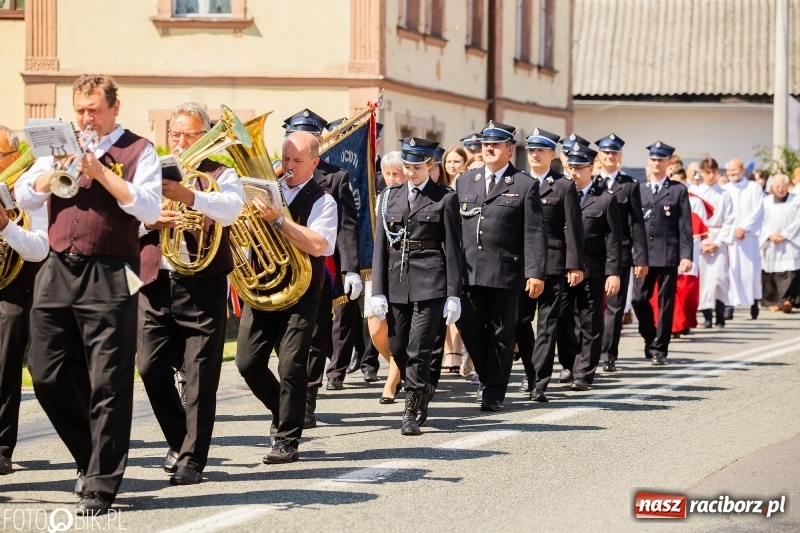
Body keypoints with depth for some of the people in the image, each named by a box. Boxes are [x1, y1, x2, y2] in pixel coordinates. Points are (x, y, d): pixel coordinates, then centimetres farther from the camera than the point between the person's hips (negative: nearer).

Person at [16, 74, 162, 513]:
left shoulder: (137, 151, 2)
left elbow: (149, 207, -11)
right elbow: (24, 196, 8)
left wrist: (100, 172, -15)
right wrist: (59, 169, -8)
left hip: (108, 279, -5)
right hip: (57, 273, 5)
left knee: (107, 386, -5)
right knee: (48, 378, 7)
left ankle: (101, 485, 1)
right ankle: (92, 458, 25)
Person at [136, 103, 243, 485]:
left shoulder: (220, 175, 5)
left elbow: (231, 209, -17)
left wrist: (189, 195, -34)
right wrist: (150, 222, -15)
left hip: (203, 286, -3)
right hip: (156, 284, 4)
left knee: (200, 377, -4)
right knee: (151, 368, 1)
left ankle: (191, 460, 1)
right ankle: (178, 442, 21)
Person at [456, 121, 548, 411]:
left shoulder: (525, 185, 0)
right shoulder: (465, 181, 13)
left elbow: (535, 233, -4)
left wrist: (536, 273, -12)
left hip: (505, 272, -3)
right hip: (468, 270, 3)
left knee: (501, 333, 3)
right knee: (469, 327, 2)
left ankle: (494, 392, 11)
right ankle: (487, 377, 24)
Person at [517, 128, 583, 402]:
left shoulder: (564, 187, 2)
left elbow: (573, 228, -2)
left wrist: (575, 265, -9)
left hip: (552, 264, -3)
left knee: (547, 325, -2)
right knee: (520, 322, 5)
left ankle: (539, 382, -1)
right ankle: (531, 372, 23)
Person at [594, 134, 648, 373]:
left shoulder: (630, 185, 6)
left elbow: (637, 224, 3)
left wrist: (641, 258, -3)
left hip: (620, 252, 0)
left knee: (615, 305, 2)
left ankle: (609, 355, 6)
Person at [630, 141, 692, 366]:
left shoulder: (678, 191, 5)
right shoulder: (639, 191, 13)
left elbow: (685, 226, 0)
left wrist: (686, 255, -9)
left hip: (668, 256, -2)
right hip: (643, 255, 3)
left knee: (665, 303, 0)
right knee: (639, 299, -2)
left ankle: (660, 349, 7)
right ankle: (650, 339, 20)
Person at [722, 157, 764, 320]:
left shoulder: (755, 188, 5)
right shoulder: (723, 190, 9)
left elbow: (757, 212, -3)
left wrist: (744, 228, -13)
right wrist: (732, 230, -10)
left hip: (749, 236, -1)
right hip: (728, 236, 1)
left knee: (750, 269, -1)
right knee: (730, 269, -7)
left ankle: (754, 302, 15)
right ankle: (729, 304, -10)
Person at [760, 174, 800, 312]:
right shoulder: (766, 201, 10)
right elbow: (761, 222, 4)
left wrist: (784, 235, -12)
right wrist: (770, 235, -12)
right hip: (770, 244, 3)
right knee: (771, 273, 2)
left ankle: (787, 299, -23)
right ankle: (774, 301, 9)